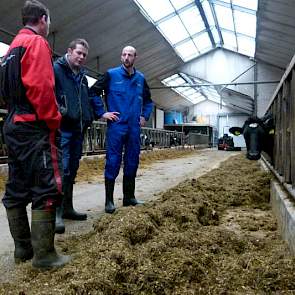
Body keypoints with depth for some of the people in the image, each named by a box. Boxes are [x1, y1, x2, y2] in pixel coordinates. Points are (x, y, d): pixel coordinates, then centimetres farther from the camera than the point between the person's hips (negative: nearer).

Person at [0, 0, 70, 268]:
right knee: (46, 190, -7)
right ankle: (44, 255, -2)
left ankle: (23, 248, 20)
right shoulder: (36, 42, -5)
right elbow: (41, 87, -19)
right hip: (34, 127, -10)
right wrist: (53, 121, -12)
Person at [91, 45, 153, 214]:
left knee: (132, 162, 8)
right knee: (113, 162, -5)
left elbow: (148, 100, 26)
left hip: (134, 127, 5)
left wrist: (145, 116, 13)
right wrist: (102, 113, -5)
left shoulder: (141, 78, 13)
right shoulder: (111, 75, 0)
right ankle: (109, 200, 4)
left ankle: (129, 197, 21)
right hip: (116, 126, -4)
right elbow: (93, 92, 0)